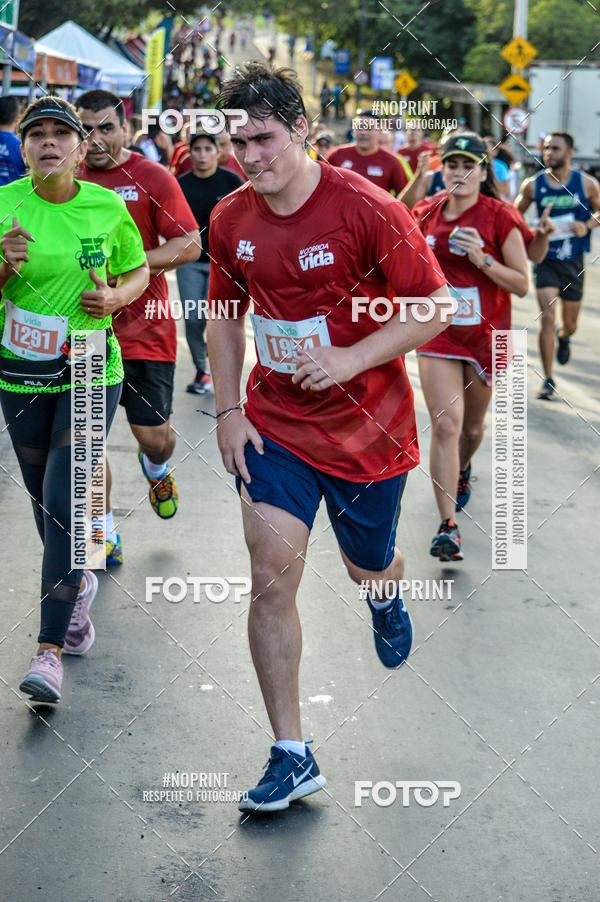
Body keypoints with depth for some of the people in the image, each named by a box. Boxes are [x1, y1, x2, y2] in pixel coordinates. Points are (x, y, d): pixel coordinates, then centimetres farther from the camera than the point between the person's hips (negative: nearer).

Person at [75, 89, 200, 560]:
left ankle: (156, 466, 40)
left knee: (153, 435, 1)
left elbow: (190, 244, -8)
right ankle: (104, 532, 19)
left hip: (144, 327, -2)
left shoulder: (152, 177, -4)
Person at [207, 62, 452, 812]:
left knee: (368, 570, 16)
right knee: (272, 572, -12)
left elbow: (434, 306, -12)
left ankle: (387, 595, 58)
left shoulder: (366, 209, -17)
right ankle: (291, 757, -4)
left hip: (368, 428, -2)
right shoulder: (231, 221, -2)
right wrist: (228, 412, 2)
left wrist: (353, 358, -24)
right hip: (274, 425, 2)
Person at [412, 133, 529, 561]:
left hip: (485, 334, -1)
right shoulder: (426, 213, 0)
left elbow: (522, 284, -10)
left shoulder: (499, 218, -10)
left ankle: (462, 471, 53)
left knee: (472, 426, 16)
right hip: (438, 333, 1)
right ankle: (448, 527, -13)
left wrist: (483, 259, -23)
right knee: (445, 425, -14)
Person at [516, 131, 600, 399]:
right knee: (547, 317, -15)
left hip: (573, 261, 1)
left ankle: (564, 338, 53)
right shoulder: (533, 185, -6)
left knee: (569, 323, 14)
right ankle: (548, 380, -7)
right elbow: (515, 215, 9)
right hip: (545, 259, -1)